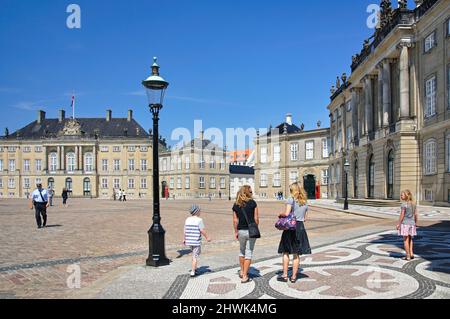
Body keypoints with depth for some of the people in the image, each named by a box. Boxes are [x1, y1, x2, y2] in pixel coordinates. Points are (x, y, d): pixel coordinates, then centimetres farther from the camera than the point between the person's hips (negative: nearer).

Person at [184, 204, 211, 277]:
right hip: (196, 241, -6)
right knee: (195, 256, 2)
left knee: (194, 255, 23)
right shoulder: (199, 220, -12)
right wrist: (207, 238, -2)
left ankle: (194, 269, 30)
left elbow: (185, 230, 8)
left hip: (189, 241, 6)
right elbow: (202, 230, -14)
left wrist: (185, 239, 18)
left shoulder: (187, 219, 5)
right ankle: (193, 272, 3)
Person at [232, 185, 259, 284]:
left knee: (242, 251, 23)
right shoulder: (252, 203, -8)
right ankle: (244, 276, 6)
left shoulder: (236, 205, 0)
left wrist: (236, 232, 10)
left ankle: (242, 271, 35)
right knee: (249, 253, 5)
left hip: (241, 231, 3)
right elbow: (256, 218, -7)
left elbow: (235, 220, 0)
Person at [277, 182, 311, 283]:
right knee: (296, 254, 10)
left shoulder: (291, 200, -7)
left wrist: (280, 215, 2)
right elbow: (305, 218, 13)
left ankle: (285, 275, 6)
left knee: (286, 252, 6)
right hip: (301, 227, 5)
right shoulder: (305, 202, 11)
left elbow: (287, 214, -16)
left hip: (290, 227, -5)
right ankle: (294, 277, 14)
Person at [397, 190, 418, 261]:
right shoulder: (413, 204, 5)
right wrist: (416, 223, 18)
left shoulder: (404, 204, -14)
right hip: (412, 223, 6)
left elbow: (402, 215, -15)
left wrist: (399, 224, -9)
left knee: (406, 240, 2)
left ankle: (408, 256, 5)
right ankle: (411, 253, 19)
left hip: (405, 223, -6)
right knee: (410, 239, 20)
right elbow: (415, 214, 8)